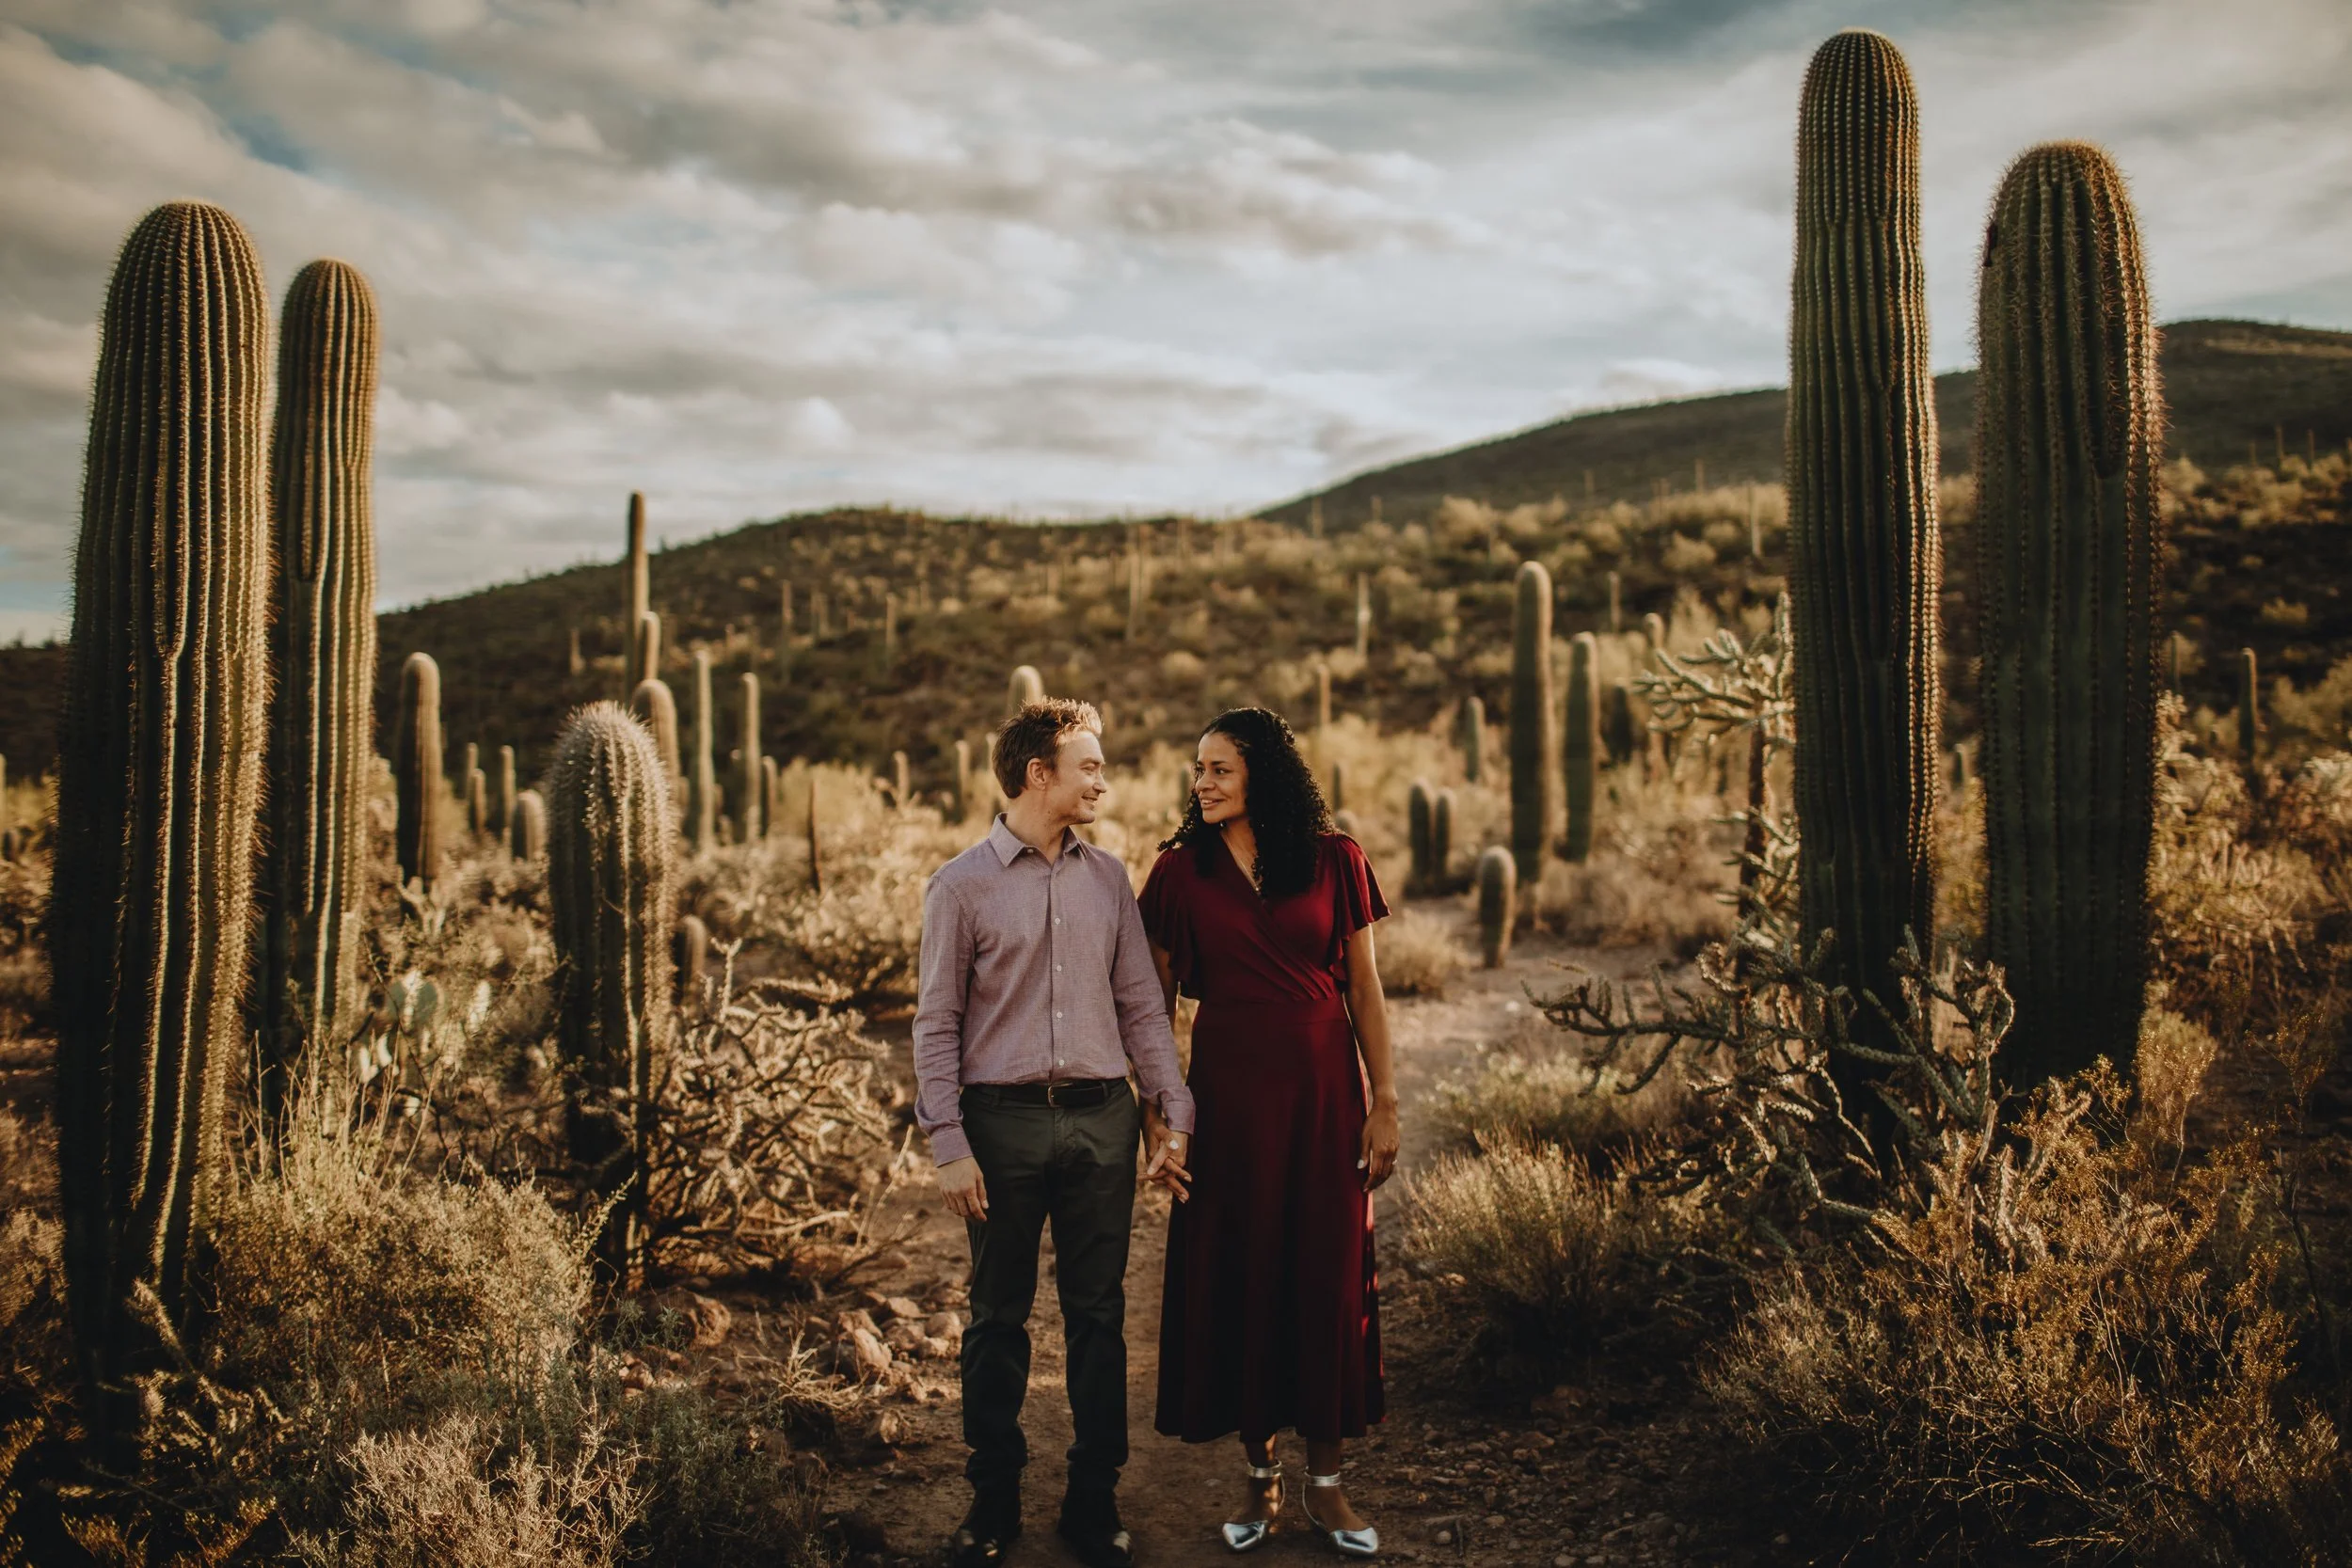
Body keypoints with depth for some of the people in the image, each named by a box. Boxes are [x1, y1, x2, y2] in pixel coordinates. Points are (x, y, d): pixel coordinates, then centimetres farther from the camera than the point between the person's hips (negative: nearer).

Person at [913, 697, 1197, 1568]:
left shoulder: (1107, 879, 9)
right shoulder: (962, 886, -1)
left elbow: (1140, 1005, 10)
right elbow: (937, 1027, -2)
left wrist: (1173, 1117, 4)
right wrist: (950, 1146, -9)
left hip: (1101, 1117, 3)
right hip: (1004, 1119, -3)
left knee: (1099, 1316, 8)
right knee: (999, 1319, 8)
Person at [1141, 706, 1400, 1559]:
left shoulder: (1334, 860, 0)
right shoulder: (1181, 871, 1)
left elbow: (1364, 986, 3)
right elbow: (1156, 997, 6)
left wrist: (1384, 1102, 0)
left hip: (1322, 1088, 0)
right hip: (1228, 1090, 0)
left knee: (1328, 1273, 5)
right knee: (1235, 1274, 6)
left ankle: (1325, 1481, 19)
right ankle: (1259, 1473, 22)